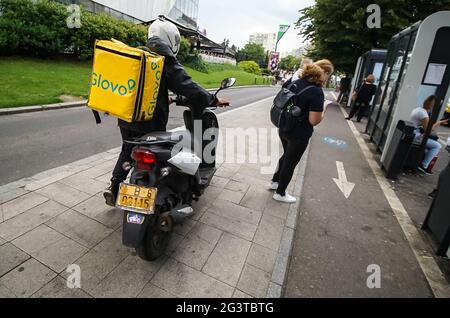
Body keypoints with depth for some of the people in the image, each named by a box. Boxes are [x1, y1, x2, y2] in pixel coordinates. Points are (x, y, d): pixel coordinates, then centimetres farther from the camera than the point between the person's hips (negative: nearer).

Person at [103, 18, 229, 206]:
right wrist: (213, 100, -6)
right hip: (151, 121, -6)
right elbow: (187, 87, -15)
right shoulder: (167, 61, -10)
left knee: (127, 151, 24)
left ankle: (114, 186, 19)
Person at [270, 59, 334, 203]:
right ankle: (280, 193, 29)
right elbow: (314, 120, -22)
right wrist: (323, 110, -5)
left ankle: (275, 181, 43)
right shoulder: (317, 92, -22)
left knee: (287, 156, 28)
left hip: (284, 129, 7)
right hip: (299, 135, -7)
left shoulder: (296, 83, 1)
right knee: (291, 162, 11)